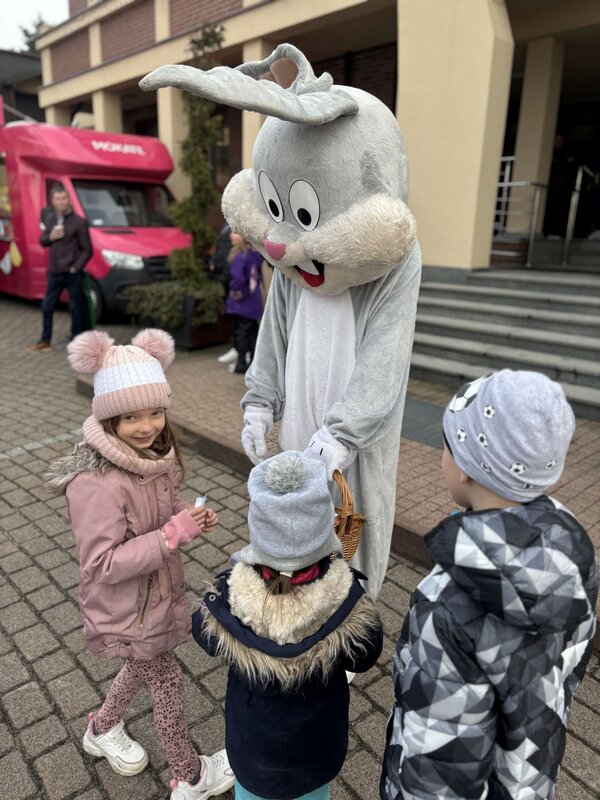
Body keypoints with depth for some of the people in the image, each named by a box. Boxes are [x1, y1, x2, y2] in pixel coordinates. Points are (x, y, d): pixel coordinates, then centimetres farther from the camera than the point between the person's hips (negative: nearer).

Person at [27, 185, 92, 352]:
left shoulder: (79, 222, -9)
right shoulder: (49, 219, 9)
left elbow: (87, 250, -8)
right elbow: (42, 241, 16)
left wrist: (76, 267, -14)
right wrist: (50, 237, -6)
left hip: (72, 273, -6)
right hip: (54, 272, 6)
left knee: (76, 308, 3)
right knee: (47, 306, 11)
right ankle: (45, 341, 24)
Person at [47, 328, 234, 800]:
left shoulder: (154, 456, -8)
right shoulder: (95, 484, -32)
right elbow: (102, 565, -29)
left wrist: (191, 518, -12)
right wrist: (172, 535, -32)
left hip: (160, 589, 8)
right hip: (125, 608, -7)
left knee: (145, 666, 29)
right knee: (168, 682, 11)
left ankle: (102, 730, 58)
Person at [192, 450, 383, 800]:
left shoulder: (225, 606, -35)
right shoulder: (350, 608, -36)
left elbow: (202, 632, -11)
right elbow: (365, 660, -15)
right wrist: (344, 576, -10)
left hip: (253, 741, 0)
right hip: (317, 742, 0)